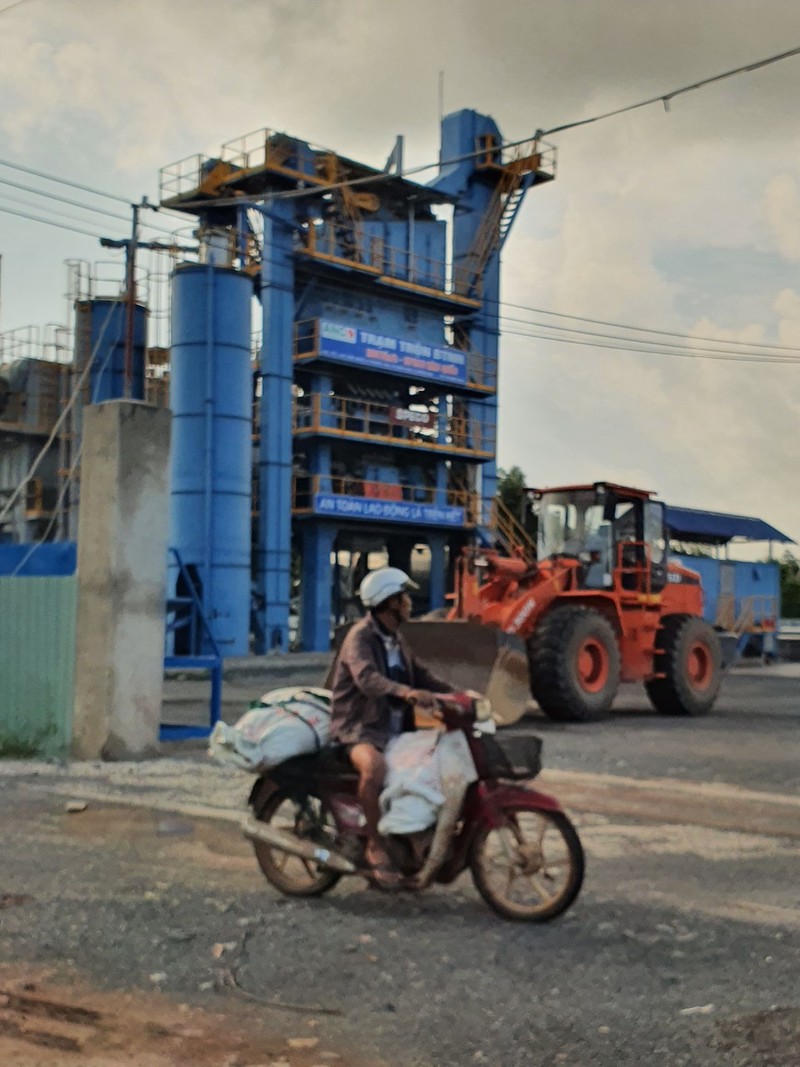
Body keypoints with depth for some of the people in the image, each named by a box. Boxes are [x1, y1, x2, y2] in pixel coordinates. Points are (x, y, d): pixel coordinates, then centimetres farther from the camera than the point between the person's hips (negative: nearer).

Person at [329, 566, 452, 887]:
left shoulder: (396, 640, 17)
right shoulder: (361, 637, -13)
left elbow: (420, 674, 15)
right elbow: (367, 678, -31)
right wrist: (406, 692, -48)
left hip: (395, 728, 9)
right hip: (359, 728, -9)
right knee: (374, 766, -37)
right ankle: (376, 845, -23)